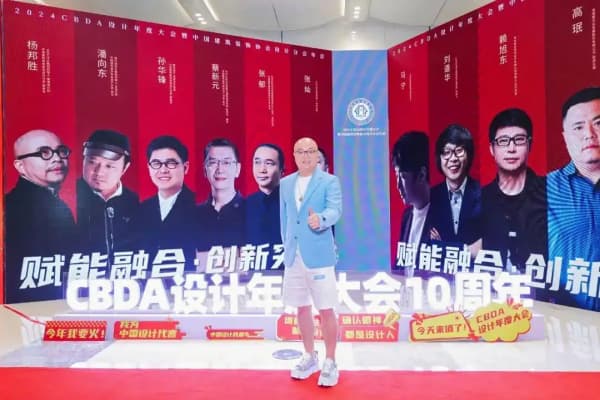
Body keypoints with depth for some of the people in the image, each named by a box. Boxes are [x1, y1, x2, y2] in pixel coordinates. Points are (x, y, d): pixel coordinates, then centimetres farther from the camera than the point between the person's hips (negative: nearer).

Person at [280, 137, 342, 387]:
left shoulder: (329, 181, -3)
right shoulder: (285, 183, 11)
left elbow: (335, 210, -19)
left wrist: (320, 219, -39)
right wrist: (286, 246, 14)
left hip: (319, 255, -5)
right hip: (293, 256, 5)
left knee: (326, 310, 1)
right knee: (302, 309, 14)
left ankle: (330, 363, 17)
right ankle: (309, 358, 31)